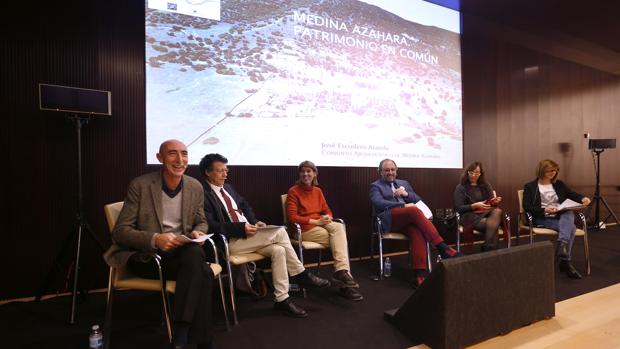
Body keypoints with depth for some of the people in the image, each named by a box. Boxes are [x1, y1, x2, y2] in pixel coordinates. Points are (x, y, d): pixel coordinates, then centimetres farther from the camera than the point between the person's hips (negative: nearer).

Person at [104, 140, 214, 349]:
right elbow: (120, 232, -9)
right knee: (202, 272, -30)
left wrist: (198, 232, -9)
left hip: (183, 252, 4)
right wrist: (155, 239, -28)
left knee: (195, 252, -33)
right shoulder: (140, 185, -9)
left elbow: (201, 222, 16)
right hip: (147, 256, -4)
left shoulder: (195, 187, 4)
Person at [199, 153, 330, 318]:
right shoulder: (203, 194, -9)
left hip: (247, 233, 8)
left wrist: (255, 222, 3)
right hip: (229, 242, -8)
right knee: (279, 232, -20)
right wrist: (241, 228, -23)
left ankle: (282, 300, -5)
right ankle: (301, 274, -6)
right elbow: (211, 226, -18)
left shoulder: (227, 187, 17)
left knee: (278, 250, -16)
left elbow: (245, 206, 23)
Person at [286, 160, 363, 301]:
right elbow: (292, 217, -11)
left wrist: (328, 218, -9)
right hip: (304, 229, -5)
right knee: (339, 238, -22)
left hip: (320, 225, 5)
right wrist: (315, 221, -17)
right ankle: (343, 273, -15)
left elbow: (327, 210, 16)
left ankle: (341, 272, -27)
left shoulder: (318, 191, 15)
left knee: (338, 227, -27)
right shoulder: (293, 191, -3)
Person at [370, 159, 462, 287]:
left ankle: (420, 273, -45)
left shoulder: (404, 183, 29)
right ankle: (443, 248, -34)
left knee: (417, 231, -34)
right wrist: (403, 206, -15)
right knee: (414, 210, -34)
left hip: (409, 219, 4)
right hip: (389, 219, -4)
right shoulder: (376, 186, 13)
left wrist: (406, 194, 1)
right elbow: (378, 203, -7)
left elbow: (418, 200, 23)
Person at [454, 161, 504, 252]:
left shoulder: (485, 185, 20)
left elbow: (492, 202, 14)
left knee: (497, 211, -32)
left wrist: (495, 201, -11)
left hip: (487, 213, 5)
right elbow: (459, 208, -5)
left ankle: (487, 249, -28)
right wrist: (475, 205, -19)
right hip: (470, 216, -5)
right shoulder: (460, 188, 5)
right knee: (493, 225, -33)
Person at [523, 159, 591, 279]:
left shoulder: (559, 184, 21)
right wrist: (544, 210, -21)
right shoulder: (530, 187, 5)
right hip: (542, 219, -4)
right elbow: (527, 207, -6)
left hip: (562, 216, 4)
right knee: (570, 227, -29)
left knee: (569, 214, -33)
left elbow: (572, 195, 16)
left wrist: (583, 198, -8)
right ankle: (565, 260, -29)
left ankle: (562, 244, -47)